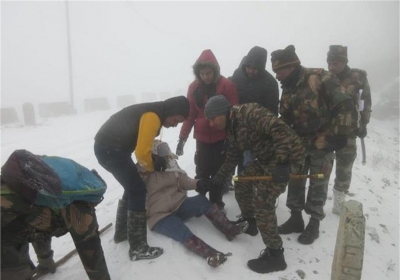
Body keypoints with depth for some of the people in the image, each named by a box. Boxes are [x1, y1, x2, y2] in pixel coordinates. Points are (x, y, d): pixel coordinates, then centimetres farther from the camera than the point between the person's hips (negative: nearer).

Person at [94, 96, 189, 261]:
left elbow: (142, 143, 20)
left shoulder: (152, 113, 14)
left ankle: (122, 232, 33)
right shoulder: (153, 116, -17)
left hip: (107, 147, 10)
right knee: (138, 191, -6)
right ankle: (138, 248, 0)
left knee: (132, 188, 19)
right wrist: (151, 167, -2)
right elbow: (142, 152, -21)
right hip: (111, 150, -10)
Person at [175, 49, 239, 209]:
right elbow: (190, 114, 3)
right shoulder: (194, 87, 0)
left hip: (221, 138, -2)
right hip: (202, 139, 2)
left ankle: (216, 204, 24)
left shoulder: (227, 85, -10)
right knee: (201, 174, 7)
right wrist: (183, 138, -2)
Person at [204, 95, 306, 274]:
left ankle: (275, 255, -1)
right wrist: (220, 176, 19)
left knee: (262, 201, -13)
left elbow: (280, 130, -33)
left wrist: (282, 162, -37)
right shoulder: (231, 127, 6)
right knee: (242, 183, 16)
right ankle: (249, 220, 41)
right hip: (266, 158, 10)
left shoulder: (251, 113, -25)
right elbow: (233, 155, 19)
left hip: (288, 157, -10)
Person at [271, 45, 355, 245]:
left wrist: (339, 134, -19)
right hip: (300, 143, 6)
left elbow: (345, 106, -19)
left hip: (323, 144, -6)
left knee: (318, 185, 6)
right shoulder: (288, 89, 2)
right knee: (295, 181, 11)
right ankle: (296, 218, 27)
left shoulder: (320, 79, -19)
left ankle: (314, 224, 23)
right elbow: (285, 120, 8)